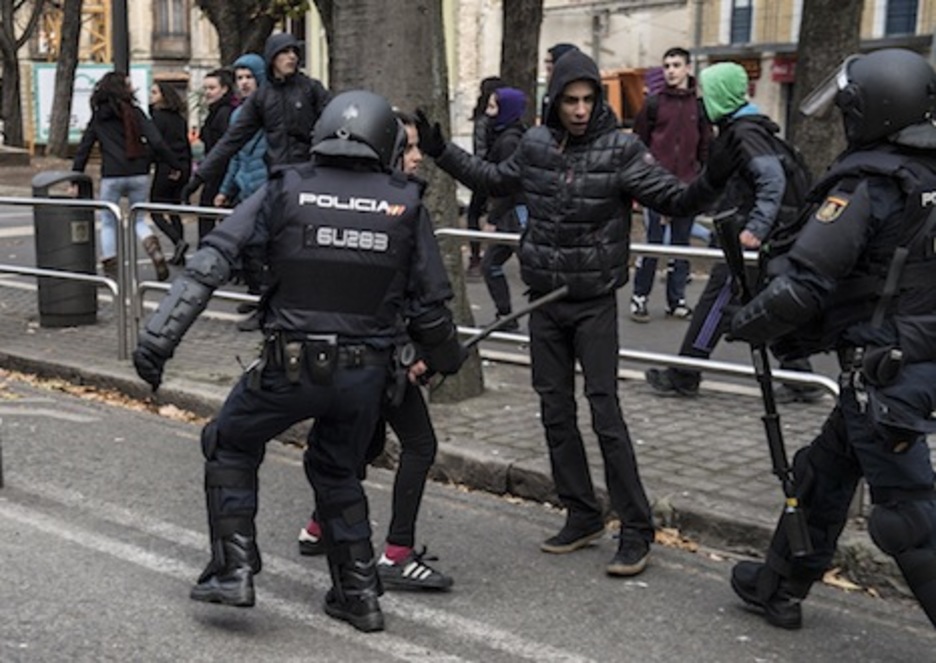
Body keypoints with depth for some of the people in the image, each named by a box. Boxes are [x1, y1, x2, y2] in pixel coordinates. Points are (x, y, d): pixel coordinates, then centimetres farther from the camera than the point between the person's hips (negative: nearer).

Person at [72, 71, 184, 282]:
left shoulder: (98, 117, 7)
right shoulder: (134, 112, 1)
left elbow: (83, 149, 8)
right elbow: (156, 142, -6)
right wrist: (176, 166, 2)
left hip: (111, 177, 0)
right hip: (139, 175, 0)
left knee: (108, 223, 13)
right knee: (138, 220, 15)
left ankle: (110, 269, 9)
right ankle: (155, 252, -9)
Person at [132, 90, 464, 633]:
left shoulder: (286, 190, -2)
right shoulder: (405, 203, 1)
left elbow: (212, 262, -8)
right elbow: (431, 303, 4)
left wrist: (159, 337, -8)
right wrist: (442, 359, 22)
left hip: (291, 364, -2)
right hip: (367, 371, 3)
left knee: (231, 445, 22)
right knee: (338, 471, 25)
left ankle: (234, 568, 16)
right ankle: (359, 594, 26)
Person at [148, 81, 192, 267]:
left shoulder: (158, 116, -9)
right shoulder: (179, 117, 13)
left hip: (166, 168, -7)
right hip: (182, 168, 7)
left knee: (156, 211, 0)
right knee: (174, 210, 14)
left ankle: (178, 241, -18)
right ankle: (179, 254, 12)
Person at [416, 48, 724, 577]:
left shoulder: (620, 150, -11)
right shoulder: (536, 144, 2)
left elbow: (672, 199, -12)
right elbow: (496, 181, 20)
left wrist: (709, 184, -31)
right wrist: (442, 152, 19)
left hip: (594, 303, -5)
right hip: (544, 300, 5)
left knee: (606, 413, -7)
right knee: (556, 410, 10)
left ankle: (637, 529, 2)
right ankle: (583, 516, 23)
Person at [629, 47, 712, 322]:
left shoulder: (700, 105, 7)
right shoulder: (654, 103, 2)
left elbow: (706, 147, 10)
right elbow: (638, 142, 4)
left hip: (687, 188, 2)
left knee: (682, 246, 8)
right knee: (652, 244, -2)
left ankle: (676, 300, 17)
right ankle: (639, 297, 7)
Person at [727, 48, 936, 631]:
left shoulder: (866, 185, -17)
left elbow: (802, 286, -21)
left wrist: (749, 324, -3)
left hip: (885, 370, -9)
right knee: (824, 472, 21)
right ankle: (780, 588, 35)